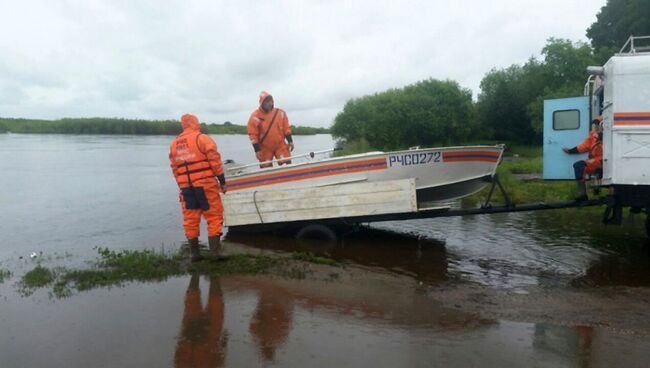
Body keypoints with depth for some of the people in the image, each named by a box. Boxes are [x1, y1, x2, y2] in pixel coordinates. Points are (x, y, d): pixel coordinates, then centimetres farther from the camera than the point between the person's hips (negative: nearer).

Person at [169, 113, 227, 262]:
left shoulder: (174, 144, 15)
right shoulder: (202, 138, -4)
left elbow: (174, 168, 14)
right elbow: (215, 160, -10)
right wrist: (222, 180, -5)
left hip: (186, 186, 6)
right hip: (205, 184, -5)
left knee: (190, 219, 9)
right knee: (214, 216, 1)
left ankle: (194, 253, 12)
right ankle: (215, 250, -3)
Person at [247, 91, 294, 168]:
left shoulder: (280, 113, 1)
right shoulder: (255, 116, -10)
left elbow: (286, 128, 6)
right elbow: (253, 134, -10)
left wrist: (290, 141, 0)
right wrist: (257, 150, -13)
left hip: (280, 145, 2)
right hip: (265, 148, -2)